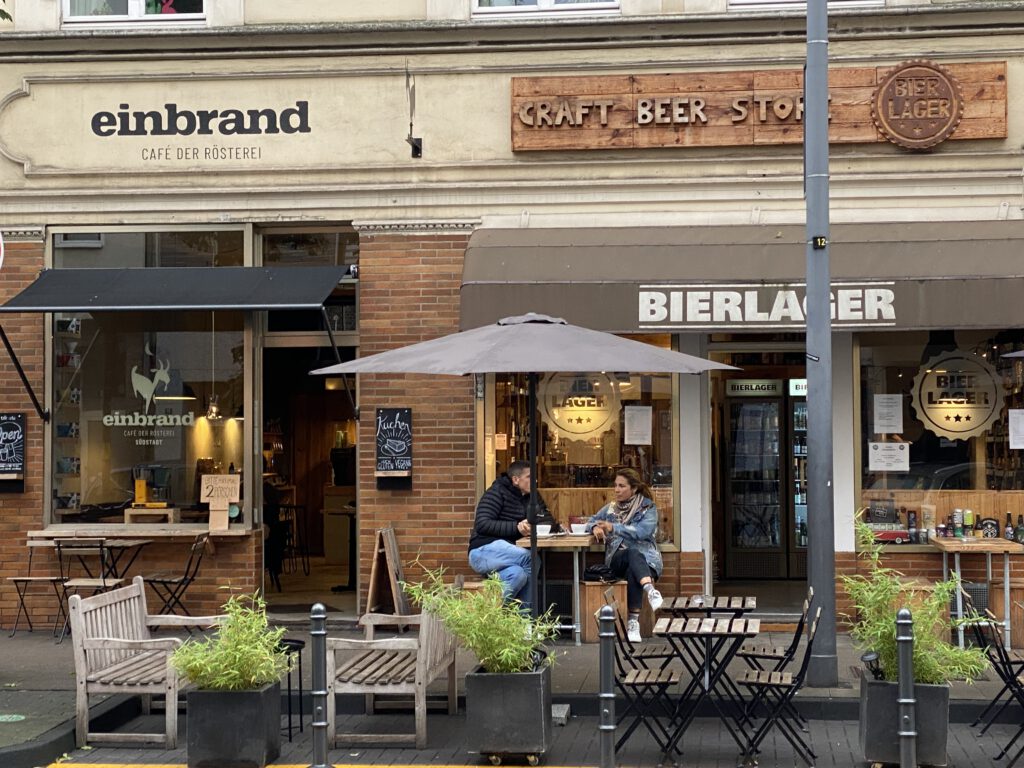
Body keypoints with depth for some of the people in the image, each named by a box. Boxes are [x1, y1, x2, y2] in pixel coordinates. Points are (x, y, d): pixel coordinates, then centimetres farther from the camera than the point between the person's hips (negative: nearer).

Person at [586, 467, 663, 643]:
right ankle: (650, 589, -61)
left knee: (632, 572, -40)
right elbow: (591, 521, 24)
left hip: (646, 558, -2)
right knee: (634, 554, -37)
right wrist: (595, 527, -1)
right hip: (617, 558, 2)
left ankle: (633, 622, -45)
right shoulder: (610, 508, 20)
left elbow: (643, 531, -10)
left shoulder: (648, 508, 6)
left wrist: (614, 527, -14)